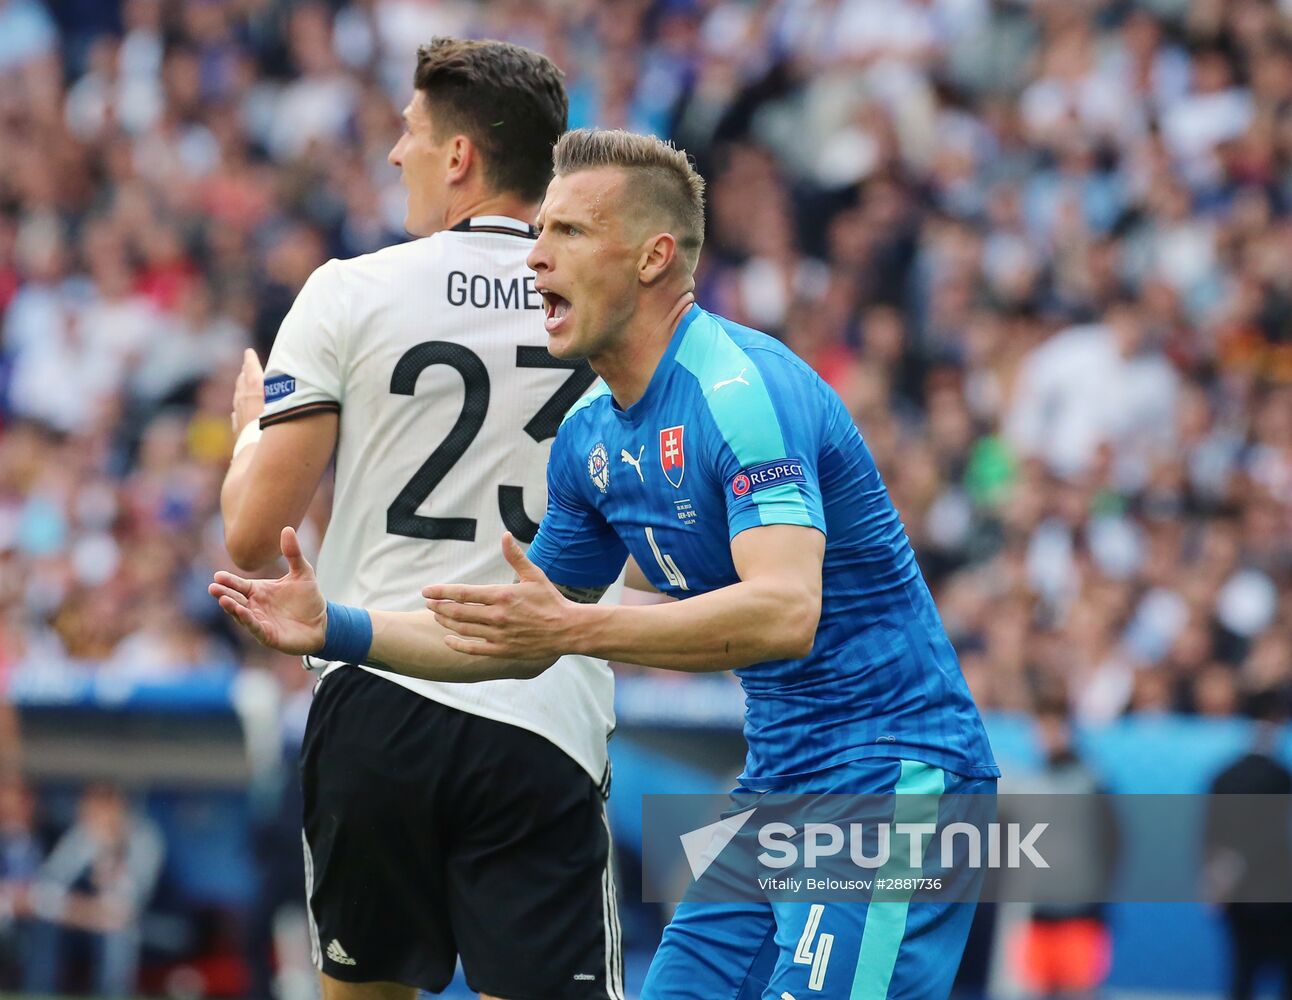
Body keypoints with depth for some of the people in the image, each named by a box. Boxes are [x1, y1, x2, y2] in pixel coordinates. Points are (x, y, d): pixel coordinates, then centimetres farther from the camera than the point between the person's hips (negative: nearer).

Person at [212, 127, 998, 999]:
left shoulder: (741, 388, -19)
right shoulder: (589, 437, 9)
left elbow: (786, 612, -32)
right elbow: (517, 641, 19)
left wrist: (575, 626, -38)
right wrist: (336, 628, 8)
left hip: (889, 771, -9)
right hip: (780, 785, 9)